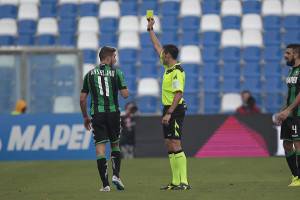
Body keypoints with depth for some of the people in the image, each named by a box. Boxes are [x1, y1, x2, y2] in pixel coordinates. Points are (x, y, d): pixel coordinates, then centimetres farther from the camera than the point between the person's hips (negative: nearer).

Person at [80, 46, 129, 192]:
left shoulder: (90, 74, 6)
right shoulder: (116, 72, -1)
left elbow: (82, 99, 6)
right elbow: (125, 94, -6)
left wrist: (85, 117, 16)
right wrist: (122, 87, 16)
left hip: (97, 114, 1)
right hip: (113, 113, -1)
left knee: (100, 147, -1)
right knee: (115, 144, 19)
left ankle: (105, 184, -5)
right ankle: (116, 175, 3)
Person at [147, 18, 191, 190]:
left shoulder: (177, 72, -16)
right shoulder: (168, 67, 11)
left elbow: (178, 94, -23)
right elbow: (157, 46, 24)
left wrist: (169, 113, -28)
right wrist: (150, 29, 28)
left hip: (175, 110, -10)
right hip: (168, 110, 10)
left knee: (175, 145, -13)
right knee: (170, 146, 9)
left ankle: (184, 182, -16)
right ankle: (176, 181, 11)